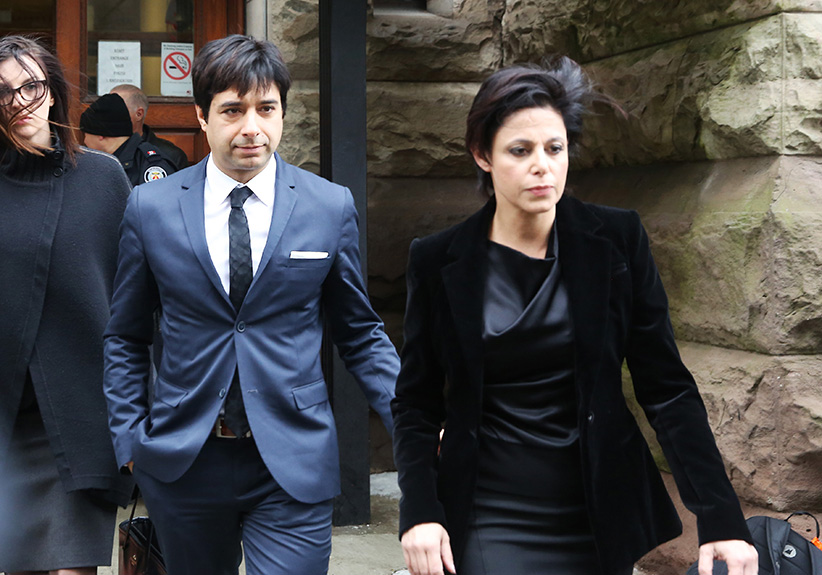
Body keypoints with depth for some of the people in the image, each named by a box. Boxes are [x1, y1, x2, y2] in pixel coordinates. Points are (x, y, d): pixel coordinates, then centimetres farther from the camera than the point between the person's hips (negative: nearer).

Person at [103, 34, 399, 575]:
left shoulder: (331, 206, 0)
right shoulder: (150, 207, 1)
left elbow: (359, 332, 7)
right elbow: (126, 338, 10)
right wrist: (130, 438, 0)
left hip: (294, 468, -1)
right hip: (181, 465, 1)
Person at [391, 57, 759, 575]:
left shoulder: (616, 241, -4)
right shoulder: (439, 261, -4)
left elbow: (667, 386, -4)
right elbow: (417, 401, 3)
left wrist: (720, 516, -11)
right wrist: (420, 512, -11)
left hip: (602, 517, 1)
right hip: (490, 521, -1)